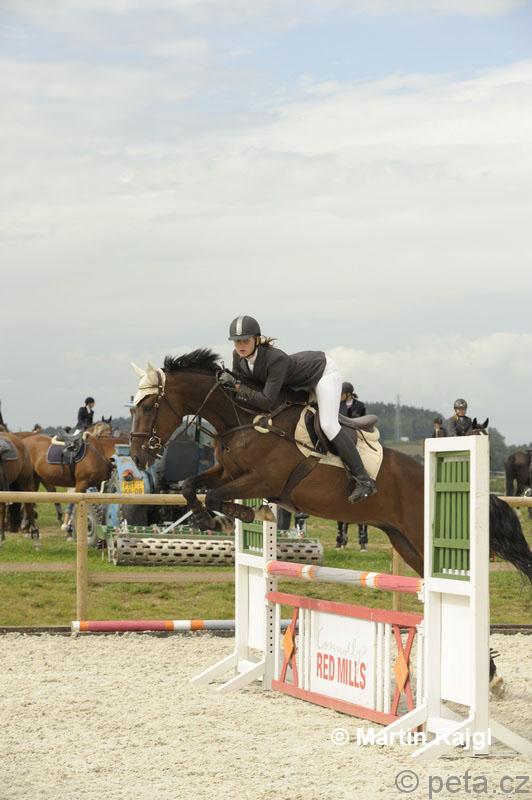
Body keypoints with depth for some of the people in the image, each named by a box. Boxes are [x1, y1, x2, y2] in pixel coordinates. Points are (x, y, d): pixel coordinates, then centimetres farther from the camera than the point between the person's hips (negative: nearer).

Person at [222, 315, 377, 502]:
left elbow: (268, 403, -41)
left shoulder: (276, 359, -41)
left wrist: (237, 385, -43)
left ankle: (364, 480, -18)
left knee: (328, 424, -21)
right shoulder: (238, 357, -20)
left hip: (324, 370, -9)